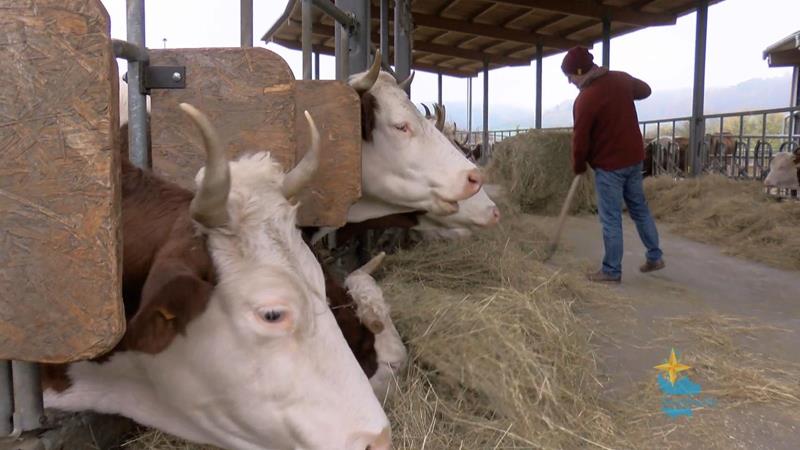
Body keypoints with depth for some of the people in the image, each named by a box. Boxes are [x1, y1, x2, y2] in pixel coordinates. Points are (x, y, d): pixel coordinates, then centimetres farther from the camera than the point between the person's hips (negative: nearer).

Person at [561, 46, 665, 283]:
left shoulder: (584, 100, -19)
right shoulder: (621, 79, 2)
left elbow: (581, 139, -12)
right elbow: (645, 90, 23)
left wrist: (578, 167, 3)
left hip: (609, 165, -7)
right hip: (633, 157, 8)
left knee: (611, 219, 0)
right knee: (640, 208, 18)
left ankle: (612, 271, 8)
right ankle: (655, 257, 27)